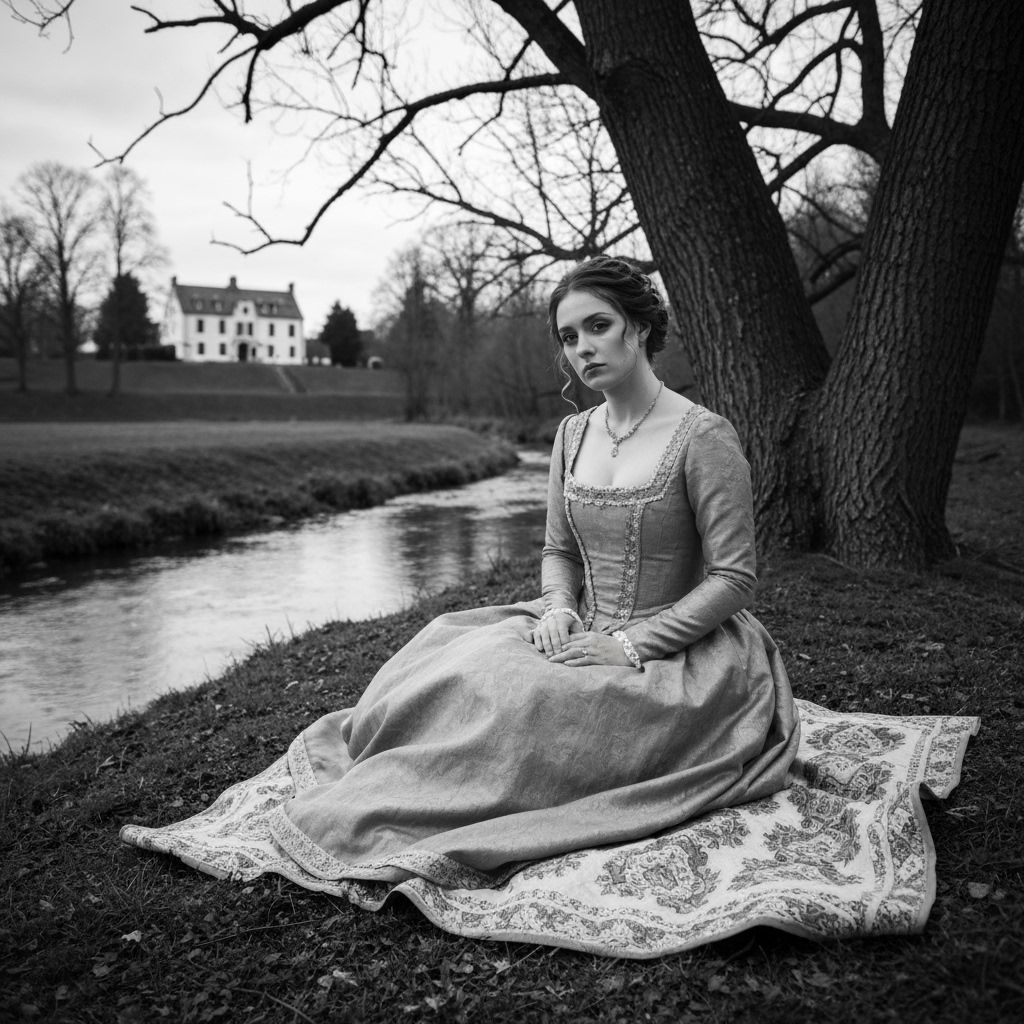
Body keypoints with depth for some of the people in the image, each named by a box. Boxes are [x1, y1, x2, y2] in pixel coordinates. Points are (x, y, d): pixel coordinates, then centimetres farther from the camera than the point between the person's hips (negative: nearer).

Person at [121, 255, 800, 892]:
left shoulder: (704, 437, -14)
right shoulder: (573, 433, 6)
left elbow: (733, 578, -14)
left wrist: (629, 644, -19)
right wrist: (559, 609, -9)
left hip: (678, 658, -6)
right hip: (586, 632, 7)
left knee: (505, 691, -25)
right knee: (450, 651, -16)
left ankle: (356, 815, -11)